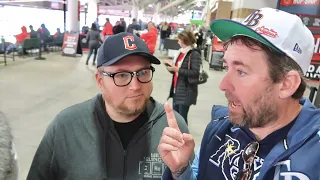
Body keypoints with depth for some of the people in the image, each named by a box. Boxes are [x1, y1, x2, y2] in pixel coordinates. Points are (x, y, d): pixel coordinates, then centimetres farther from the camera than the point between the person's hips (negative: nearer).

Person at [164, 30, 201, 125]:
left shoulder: (194, 54, -12)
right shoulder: (181, 52, 11)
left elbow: (195, 72, -21)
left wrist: (177, 69, -22)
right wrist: (170, 65, -2)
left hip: (186, 91, -8)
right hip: (176, 90, 8)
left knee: (182, 117, -4)